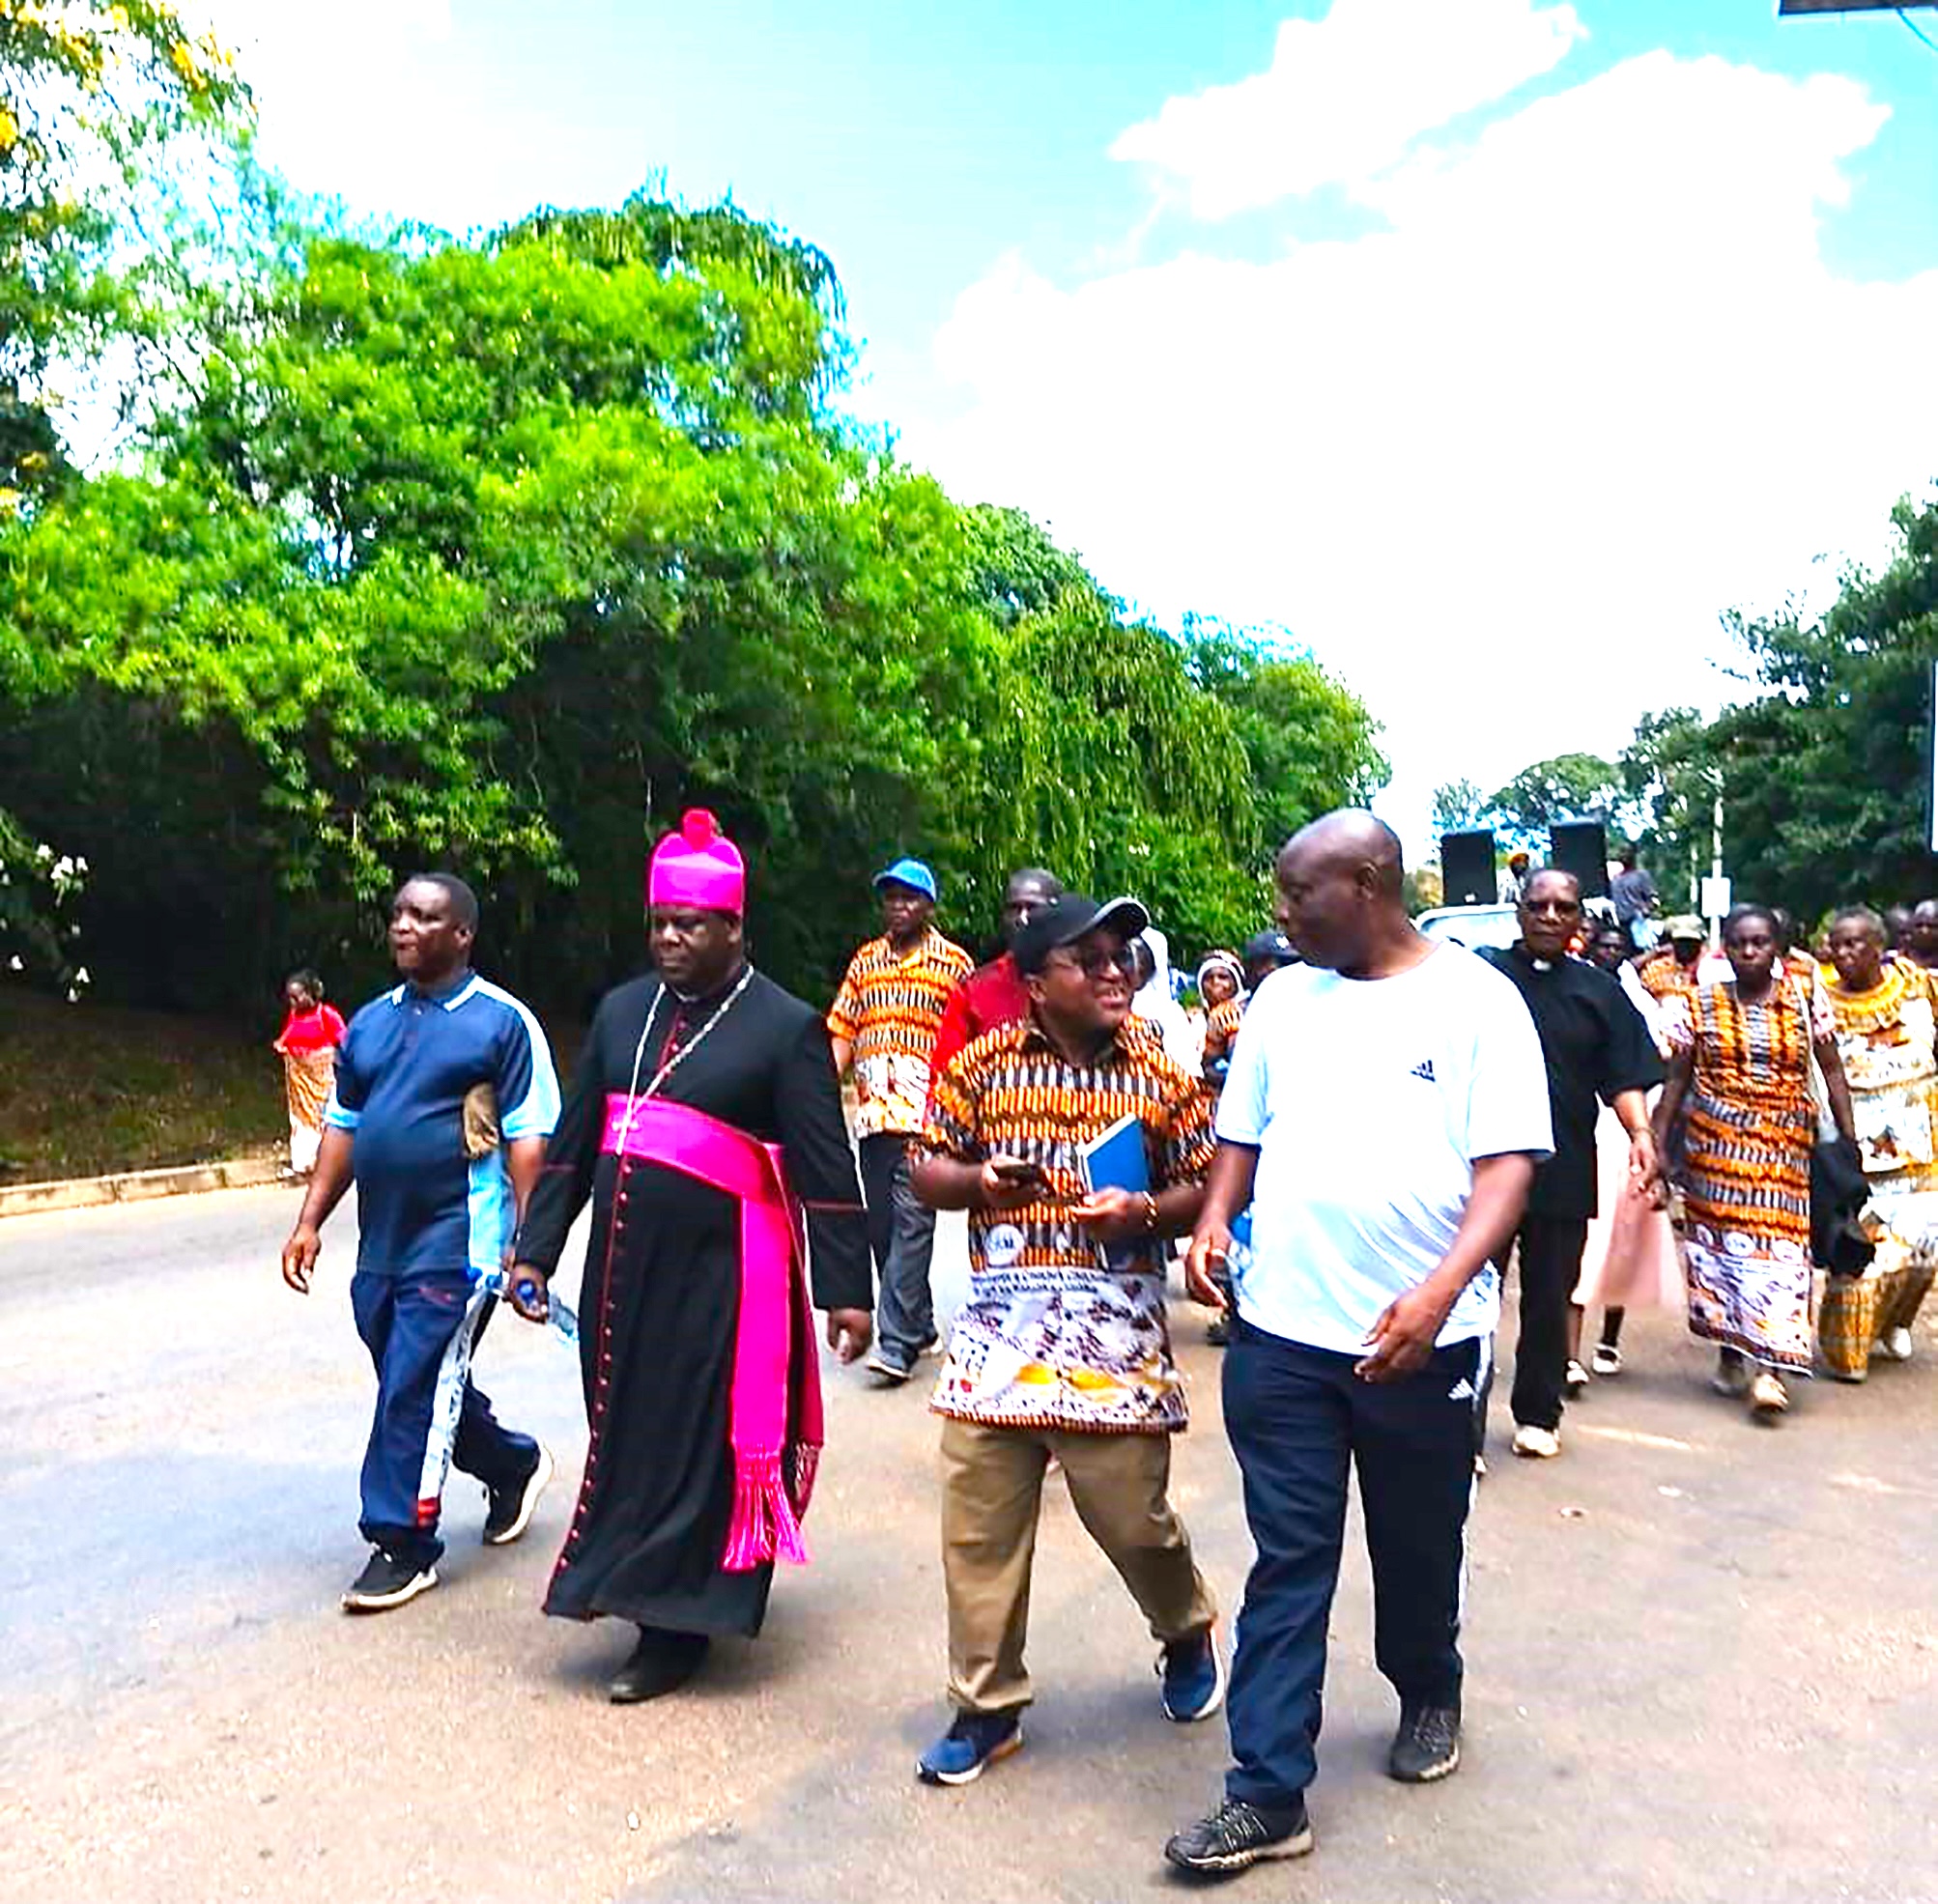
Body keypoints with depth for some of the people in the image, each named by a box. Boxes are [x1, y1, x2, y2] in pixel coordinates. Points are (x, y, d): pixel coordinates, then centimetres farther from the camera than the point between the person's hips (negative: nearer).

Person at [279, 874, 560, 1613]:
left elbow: (529, 1139, -10)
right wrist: (310, 1222, 12)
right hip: (381, 1242, 7)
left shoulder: (502, 1021, -8)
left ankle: (402, 1545, 15)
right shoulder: (370, 1023, 12)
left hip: (457, 1243, -7)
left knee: (415, 1392, -2)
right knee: (427, 1388, 16)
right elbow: (342, 1126, 17)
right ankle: (515, 1465, 39)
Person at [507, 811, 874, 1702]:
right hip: (624, 1264, 6)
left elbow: (826, 1169, -10)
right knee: (629, 1431, 15)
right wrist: (536, 1251, 10)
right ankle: (639, 1583, 35)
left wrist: (844, 1289, -12)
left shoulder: (785, 1026, -8)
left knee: (699, 1442, 3)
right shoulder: (621, 1011, 9)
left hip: (722, 1273, -5)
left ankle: (677, 1627, 19)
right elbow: (573, 1140, 13)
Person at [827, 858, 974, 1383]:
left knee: (911, 1222, -12)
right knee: (881, 1226, 10)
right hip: (873, 1112, 5)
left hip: (926, 1114, -5)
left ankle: (897, 1343, -12)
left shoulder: (954, 963, 3)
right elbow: (843, 1033, 14)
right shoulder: (864, 962, 16)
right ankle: (918, 1324, 25)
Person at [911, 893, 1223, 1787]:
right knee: (978, 1528, 7)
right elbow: (928, 1171, 8)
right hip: (997, 1334, 1)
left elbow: (1204, 1186, 6)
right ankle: (987, 1706, 28)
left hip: (1117, 1340, -1)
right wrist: (976, 1180, -13)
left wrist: (1146, 1211, -13)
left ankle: (1189, 1630, 42)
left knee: (1132, 1517, 8)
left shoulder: (1162, 1074, 1)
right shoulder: (982, 1065, 1)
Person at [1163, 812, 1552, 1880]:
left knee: (1419, 1546, 19)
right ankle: (1268, 1793, 16)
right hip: (1281, 1330, 2)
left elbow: (1510, 1162, -11)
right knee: (1287, 1561, 6)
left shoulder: (1474, 999, -6)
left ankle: (1427, 1696, 46)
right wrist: (1214, 1219, -4)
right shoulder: (1282, 997, 6)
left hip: (1421, 1336, -2)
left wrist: (1442, 1290, -25)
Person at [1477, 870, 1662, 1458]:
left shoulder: (1598, 991, 11)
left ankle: (1537, 1416, 28)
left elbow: (1624, 1077, 7)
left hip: (1564, 1172, 3)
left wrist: (1640, 1131, -8)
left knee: (1550, 1298, 12)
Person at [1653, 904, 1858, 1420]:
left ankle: (1767, 1368, -9)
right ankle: (1731, 1351, 20)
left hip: (1785, 1145, 0)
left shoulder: (1804, 1003, 4)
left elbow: (1832, 1072, 5)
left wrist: (1848, 1140, -1)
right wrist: (1658, 1144, 2)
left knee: (1777, 1242, -8)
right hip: (1714, 1141, 1)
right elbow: (1677, 1080, 5)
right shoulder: (1701, 1006, 3)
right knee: (1720, 1238, 3)